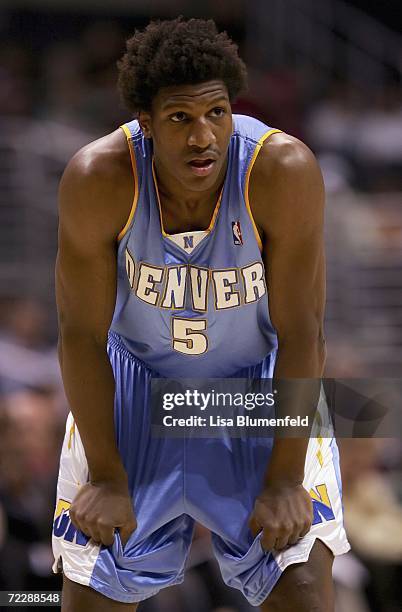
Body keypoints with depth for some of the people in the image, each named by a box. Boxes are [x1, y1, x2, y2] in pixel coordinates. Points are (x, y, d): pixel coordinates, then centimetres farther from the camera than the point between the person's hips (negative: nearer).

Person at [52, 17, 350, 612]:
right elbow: (83, 336, -16)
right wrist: (107, 476, -11)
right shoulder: (97, 179, -27)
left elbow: (300, 334, -21)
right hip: (136, 379, 1)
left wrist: (285, 479, -19)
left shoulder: (284, 171, -29)